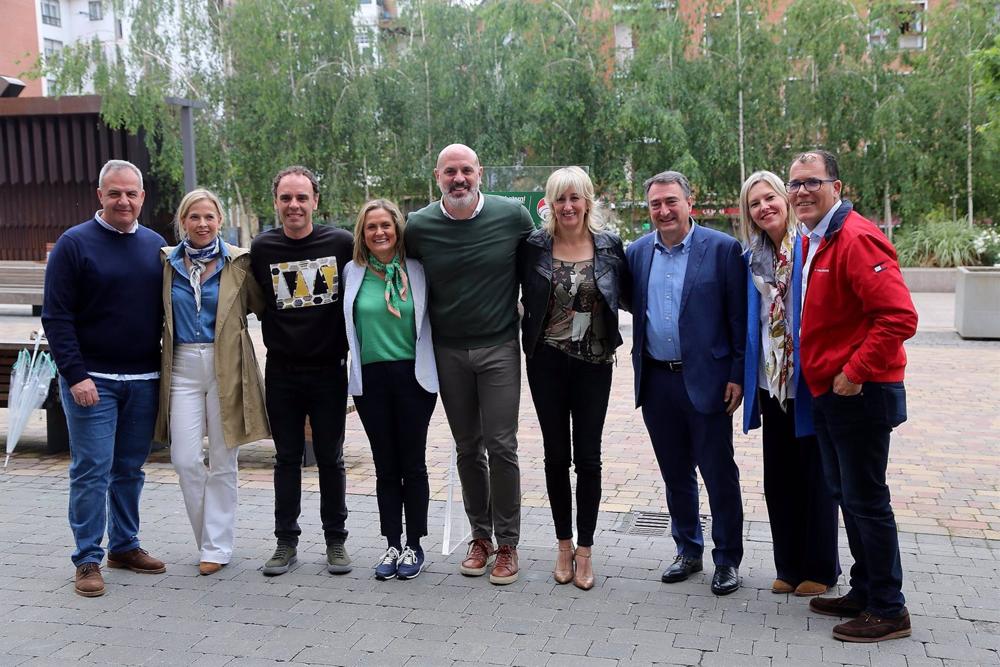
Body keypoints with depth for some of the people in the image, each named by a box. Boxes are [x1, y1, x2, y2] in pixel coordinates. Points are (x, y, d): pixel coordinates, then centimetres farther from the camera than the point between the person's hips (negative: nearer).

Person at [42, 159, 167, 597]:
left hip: (144, 380, 4)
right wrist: (75, 374, -14)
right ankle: (87, 560, 8)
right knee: (92, 471, -2)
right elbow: (56, 316, -7)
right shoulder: (74, 244, -4)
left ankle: (125, 546, 24)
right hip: (92, 380, -4)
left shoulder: (156, 245, 9)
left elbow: (168, 310, 16)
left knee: (130, 470, 12)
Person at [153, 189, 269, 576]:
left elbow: (261, 307, 4)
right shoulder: (167, 263, 7)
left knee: (222, 462, 4)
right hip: (183, 367, 2)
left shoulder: (238, 262, 0)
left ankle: (217, 546, 16)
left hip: (226, 367, -2)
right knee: (185, 460, -2)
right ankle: (209, 538, 18)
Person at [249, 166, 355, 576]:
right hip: (281, 373, 1)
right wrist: (281, 335, 5)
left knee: (331, 458, 8)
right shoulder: (262, 248, -1)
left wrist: (348, 347, 3)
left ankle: (336, 540, 20)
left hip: (329, 370, -1)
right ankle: (286, 542, 20)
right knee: (287, 458, 10)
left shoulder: (341, 243, -5)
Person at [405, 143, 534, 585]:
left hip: (499, 348, -2)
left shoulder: (512, 216, -7)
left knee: (501, 446, -2)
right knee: (467, 448, 11)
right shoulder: (419, 226, -4)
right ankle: (480, 536, 25)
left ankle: (507, 544, 12)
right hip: (449, 352, 2)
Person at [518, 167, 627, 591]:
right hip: (547, 361, 0)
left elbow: (625, 296, 8)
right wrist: (529, 335, 2)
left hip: (593, 363, 0)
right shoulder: (534, 246, -2)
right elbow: (518, 295, 9)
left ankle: (584, 551, 16)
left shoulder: (609, 246, -1)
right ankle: (564, 546, 22)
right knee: (556, 455, 8)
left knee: (588, 457, 4)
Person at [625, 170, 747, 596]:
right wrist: (640, 371, 2)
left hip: (705, 380, -4)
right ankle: (688, 550, 30)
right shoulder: (637, 252, 7)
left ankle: (727, 559, 20)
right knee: (675, 474, 15)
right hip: (656, 381, 4)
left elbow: (739, 317, -6)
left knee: (719, 474, 5)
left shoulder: (723, 249, -6)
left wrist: (737, 375, -9)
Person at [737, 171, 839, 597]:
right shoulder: (752, 257, 7)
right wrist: (744, 377, 8)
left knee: (814, 474, 6)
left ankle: (820, 569, 22)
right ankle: (789, 567, 26)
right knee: (778, 477, 12)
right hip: (772, 381, 6)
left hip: (809, 380, -6)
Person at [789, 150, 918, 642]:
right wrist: (823, 375, 13)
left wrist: (856, 372, -21)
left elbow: (899, 316, -25)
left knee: (866, 501, 0)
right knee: (846, 496, 17)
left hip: (860, 394, -10)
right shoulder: (813, 242, 12)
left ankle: (888, 610, 14)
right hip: (828, 394, 10)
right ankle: (864, 592, 31)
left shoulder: (856, 239, -18)